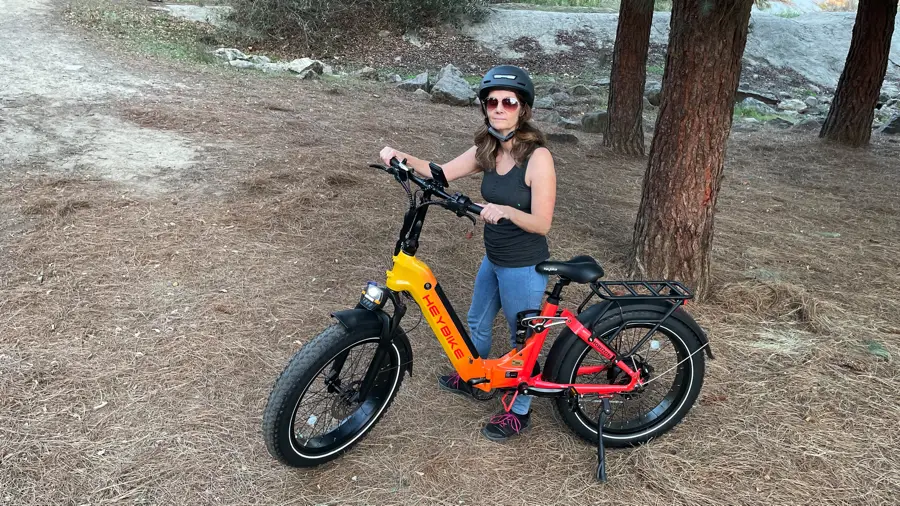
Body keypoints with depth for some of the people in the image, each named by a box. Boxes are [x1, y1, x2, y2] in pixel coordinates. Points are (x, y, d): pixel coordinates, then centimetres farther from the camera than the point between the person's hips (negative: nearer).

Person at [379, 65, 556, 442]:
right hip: (493, 259, 8)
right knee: (476, 323, 26)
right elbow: (443, 173, 5)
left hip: (524, 268, -8)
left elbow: (541, 223, -24)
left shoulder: (537, 157, -23)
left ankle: (520, 412, 32)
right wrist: (404, 158, -11)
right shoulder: (487, 151, -1)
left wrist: (506, 210, -41)